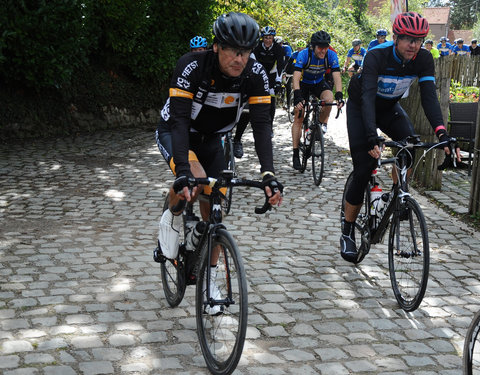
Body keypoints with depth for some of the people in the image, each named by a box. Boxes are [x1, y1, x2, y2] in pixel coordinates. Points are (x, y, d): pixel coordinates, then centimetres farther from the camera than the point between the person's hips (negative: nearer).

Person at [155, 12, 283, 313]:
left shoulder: (255, 74, -23)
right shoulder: (192, 66, -33)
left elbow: (262, 125, -28)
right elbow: (180, 120, -39)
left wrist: (269, 174, -41)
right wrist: (183, 171, -51)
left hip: (211, 139, 4)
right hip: (175, 133, -4)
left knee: (212, 210, -1)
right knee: (195, 178, -35)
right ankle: (172, 217, -2)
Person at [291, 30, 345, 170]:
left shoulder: (331, 55, -23)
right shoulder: (304, 54, -29)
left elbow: (336, 76, -28)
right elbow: (296, 77, -37)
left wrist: (339, 95, -44)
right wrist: (297, 97, -52)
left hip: (319, 83, 2)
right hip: (303, 84, -2)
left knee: (329, 99, -31)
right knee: (298, 118, -8)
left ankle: (322, 124, -2)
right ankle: (296, 154, -3)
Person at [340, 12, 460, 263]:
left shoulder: (423, 59, -20)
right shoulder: (376, 56, -32)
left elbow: (429, 96, -26)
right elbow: (368, 96, -42)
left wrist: (442, 133, -41)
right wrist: (372, 136, -55)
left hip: (389, 108, 4)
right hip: (360, 108, -4)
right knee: (363, 170, -11)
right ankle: (347, 232, 3)